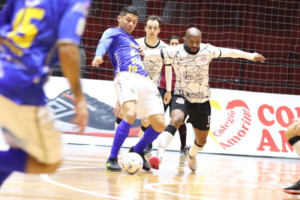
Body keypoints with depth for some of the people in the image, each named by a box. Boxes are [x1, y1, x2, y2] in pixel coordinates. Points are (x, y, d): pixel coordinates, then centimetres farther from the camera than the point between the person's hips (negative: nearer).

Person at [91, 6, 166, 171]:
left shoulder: (132, 40, 34)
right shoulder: (113, 32, 11)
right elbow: (104, 43, -11)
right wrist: (99, 56, -33)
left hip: (144, 81, 8)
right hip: (126, 77, -8)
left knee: (160, 124, -2)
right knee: (130, 115, -31)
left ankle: (137, 151, 21)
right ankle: (112, 159, -23)